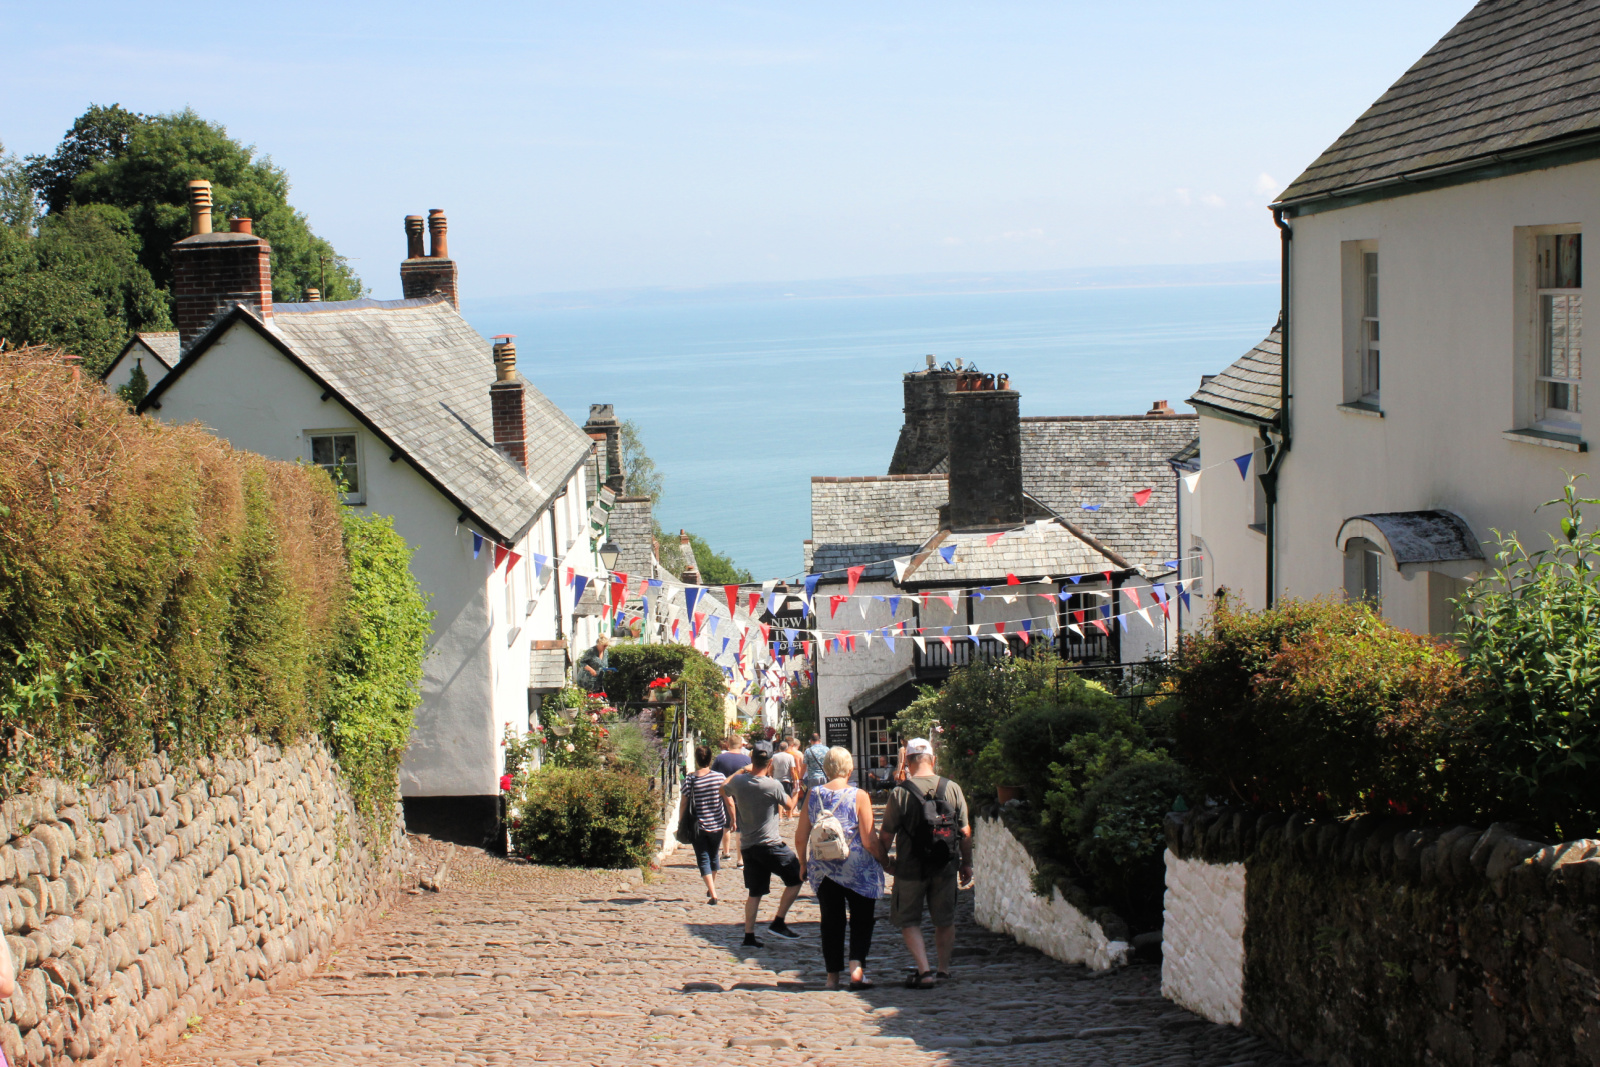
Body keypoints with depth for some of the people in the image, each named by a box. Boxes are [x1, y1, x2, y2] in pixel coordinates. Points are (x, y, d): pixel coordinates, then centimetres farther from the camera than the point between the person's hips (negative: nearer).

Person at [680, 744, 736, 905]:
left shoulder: (690, 781, -11)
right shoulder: (719, 777, -8)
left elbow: (684, 806, -6)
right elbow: (729, 803, -5)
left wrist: (680, 824, 8)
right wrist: (732, 820, 9)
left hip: (699, 826, -2)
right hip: (717, 825, 2)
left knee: (703, 859, 5)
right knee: (713, 856, 22)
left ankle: (713, 894, -8)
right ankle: (712, 888, 39)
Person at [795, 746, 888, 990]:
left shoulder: (813, 795, -1)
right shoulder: (858, 796, -11)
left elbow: (800, 836, 3)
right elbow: (869, 840, -13)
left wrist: (803, 864, 17)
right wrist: (885, 860, 3)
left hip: (823, 867, 3)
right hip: (856, 868, -3)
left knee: (831, 922, 12)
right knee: (862, 919, 10)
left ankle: (832, 976, 15)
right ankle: (857, 968, -5)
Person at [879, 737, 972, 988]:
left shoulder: (899, 793, -12)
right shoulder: (952, 789, -4)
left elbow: (886, 836, -7)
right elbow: (965, 832, 2)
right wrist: (966, 864, 14)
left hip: (910, 869, -3)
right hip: (945, 867, 3)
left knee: (909, 921, 9)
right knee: (945, 921, 18)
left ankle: (924, 971, -3)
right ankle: (943, 970, 26)